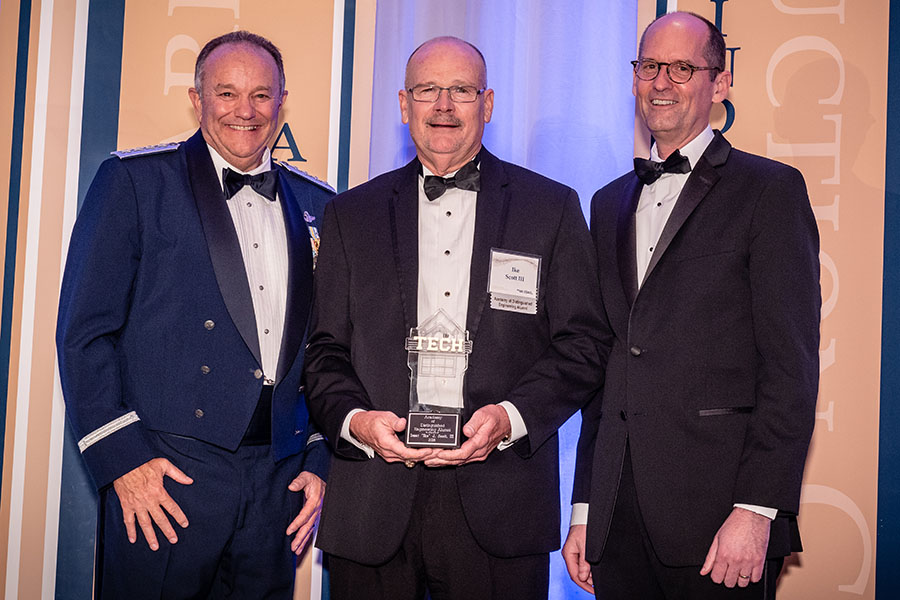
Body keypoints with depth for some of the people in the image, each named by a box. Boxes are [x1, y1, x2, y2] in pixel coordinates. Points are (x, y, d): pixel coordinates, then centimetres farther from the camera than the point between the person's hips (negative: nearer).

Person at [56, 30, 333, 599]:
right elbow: (85, 332, -4)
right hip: (164, 474, -3)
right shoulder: (133, 181, 0)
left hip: (279, 485, 4)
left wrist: (321, 461, 7)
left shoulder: (317, 205, 11)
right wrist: (122, 456, -12)